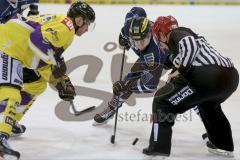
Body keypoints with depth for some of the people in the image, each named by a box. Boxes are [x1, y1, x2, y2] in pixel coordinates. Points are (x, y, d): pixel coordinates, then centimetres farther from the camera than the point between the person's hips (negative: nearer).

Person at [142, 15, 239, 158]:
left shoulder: (177, 33, 7)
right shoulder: (187, 34, 33)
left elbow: (190, 45, -14)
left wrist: (180, 70, -9)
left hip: (208, 76, -9)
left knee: (162, 102, 3)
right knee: (208, 105, 40)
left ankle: (158, 147, -3)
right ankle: (224, 146, 44)